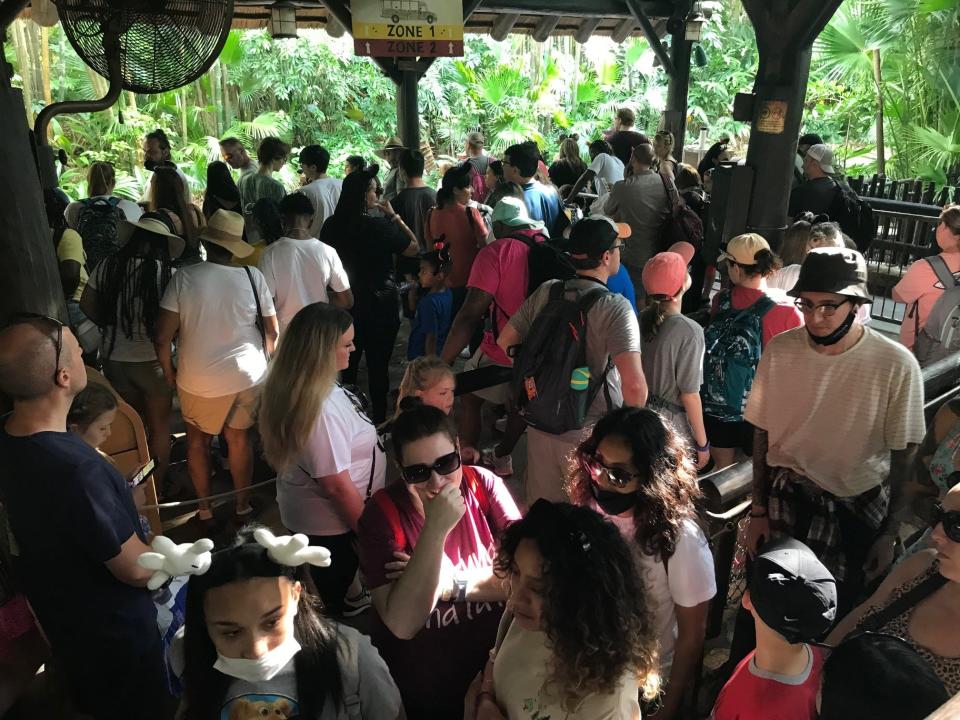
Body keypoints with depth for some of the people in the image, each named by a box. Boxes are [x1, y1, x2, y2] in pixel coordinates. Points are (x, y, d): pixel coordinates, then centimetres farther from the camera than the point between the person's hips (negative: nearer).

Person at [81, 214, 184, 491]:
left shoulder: (109, 266, -6)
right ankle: (156, 489, 27)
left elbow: (87, 304, 3)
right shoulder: (167, 274, -16)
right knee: (159, 427, 16)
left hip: (113, 358, 4)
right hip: (151, 360, -4)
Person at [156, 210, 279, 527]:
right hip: (248, 376, 1)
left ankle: (205, 509, 32)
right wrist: (264, 362, 15)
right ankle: (242, 505, 34)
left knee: (197, 438, 21)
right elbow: (272, 332, -3)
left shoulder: (184, 277, -14)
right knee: (239, 436, 21)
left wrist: (168, 371, 5)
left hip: (198, 380, -1)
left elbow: (162, 337, -12)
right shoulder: (252, 276, -10)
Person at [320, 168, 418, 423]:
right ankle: (379, 419, 19)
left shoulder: (331, 225, -6)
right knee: (378, 364, 8)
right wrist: (394, 215, -3)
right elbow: (414, 248, -7)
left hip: (346, 303, 5)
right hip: (380, 304, -4)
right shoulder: (379, 226, -19)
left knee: (349, 361, 19)